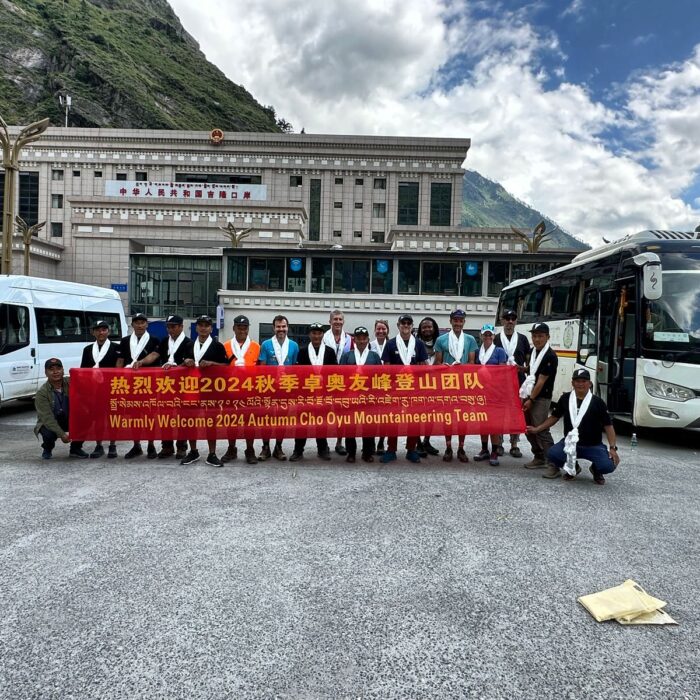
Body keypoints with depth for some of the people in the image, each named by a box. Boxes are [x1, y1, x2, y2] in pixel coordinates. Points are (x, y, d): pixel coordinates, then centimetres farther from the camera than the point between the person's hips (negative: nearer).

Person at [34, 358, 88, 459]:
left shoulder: (71, 383, -10)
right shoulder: (41, 392, -17)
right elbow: (47, 417, -21)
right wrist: (61, 434, -29)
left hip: (71, 419, 2)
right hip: (49, 423, -2)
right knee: (49, 433, -33)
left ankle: (75, 449, 0)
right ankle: (47, 449, 7)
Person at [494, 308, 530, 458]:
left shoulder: (522, 339, 10)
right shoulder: (495, 339, 5)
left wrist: (523, 368, -6)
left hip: (518, 381, 1)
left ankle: (514, 445, 13)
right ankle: (499, 444, 12)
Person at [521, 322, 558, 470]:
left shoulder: (550, 356, -13)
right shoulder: (533, 351, 11)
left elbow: (541, 381, -14)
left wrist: (531, 399, -12)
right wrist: (525, 396, 12)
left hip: (541, 398, -8)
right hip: (529, 396, 8)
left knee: (541, 430, -10)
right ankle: (539, 458, 21)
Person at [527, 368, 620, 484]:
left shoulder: (597, 402, -6)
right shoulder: (565, 398, 0)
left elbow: (608, 425, -4)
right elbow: (554, 417, 12)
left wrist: (613, 448, -15)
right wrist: (537, 429, 6)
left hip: (593, 446, -2)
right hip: (569, 443, 2)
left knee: (608, 466, -27)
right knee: (552, 453, -27)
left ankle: (595, 469, 14)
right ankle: (572, 467, 9)